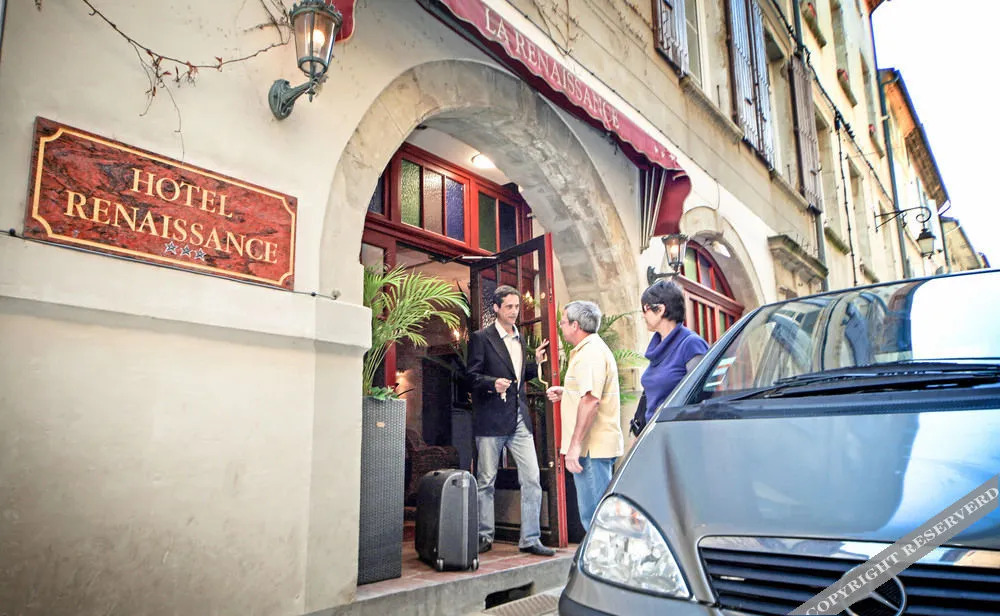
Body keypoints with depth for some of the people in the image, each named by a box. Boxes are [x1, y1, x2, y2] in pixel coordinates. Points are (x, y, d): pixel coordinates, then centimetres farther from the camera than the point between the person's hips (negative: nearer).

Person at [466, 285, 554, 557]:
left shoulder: (519, 339, 17)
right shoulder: (481, 338, -3)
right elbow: (472, 376, -6)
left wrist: (536, 362, 8)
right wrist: (493, 383, -23)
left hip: (519, 419, 5)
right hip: (491, 420, -5)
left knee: (532, 478, 0)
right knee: (486, 481, 5)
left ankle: (530, 539, 10)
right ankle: (484, 536, 19)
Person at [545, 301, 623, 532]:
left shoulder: (590, 353, -15)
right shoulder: (591, 349, 20)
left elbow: (591, 400, -26)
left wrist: (575, 444, -26)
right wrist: (566, 392, 21)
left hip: (592, 447, -11)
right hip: (595, 446, 11)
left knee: (593, 513, -6)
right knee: (593, 512, 17)